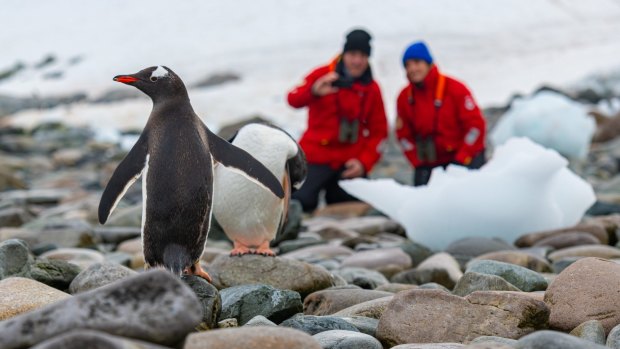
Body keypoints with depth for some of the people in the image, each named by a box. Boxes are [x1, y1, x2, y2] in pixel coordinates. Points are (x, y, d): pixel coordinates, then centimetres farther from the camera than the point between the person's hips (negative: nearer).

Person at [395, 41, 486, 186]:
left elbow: (476, 124, -13)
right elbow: (404, 135, 8)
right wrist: (419, 164, -2)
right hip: (430, 164, 4)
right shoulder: (405, 97, 0)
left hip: (465, 159, -4)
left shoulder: (454, 88, -13)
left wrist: (460, 160, -14)